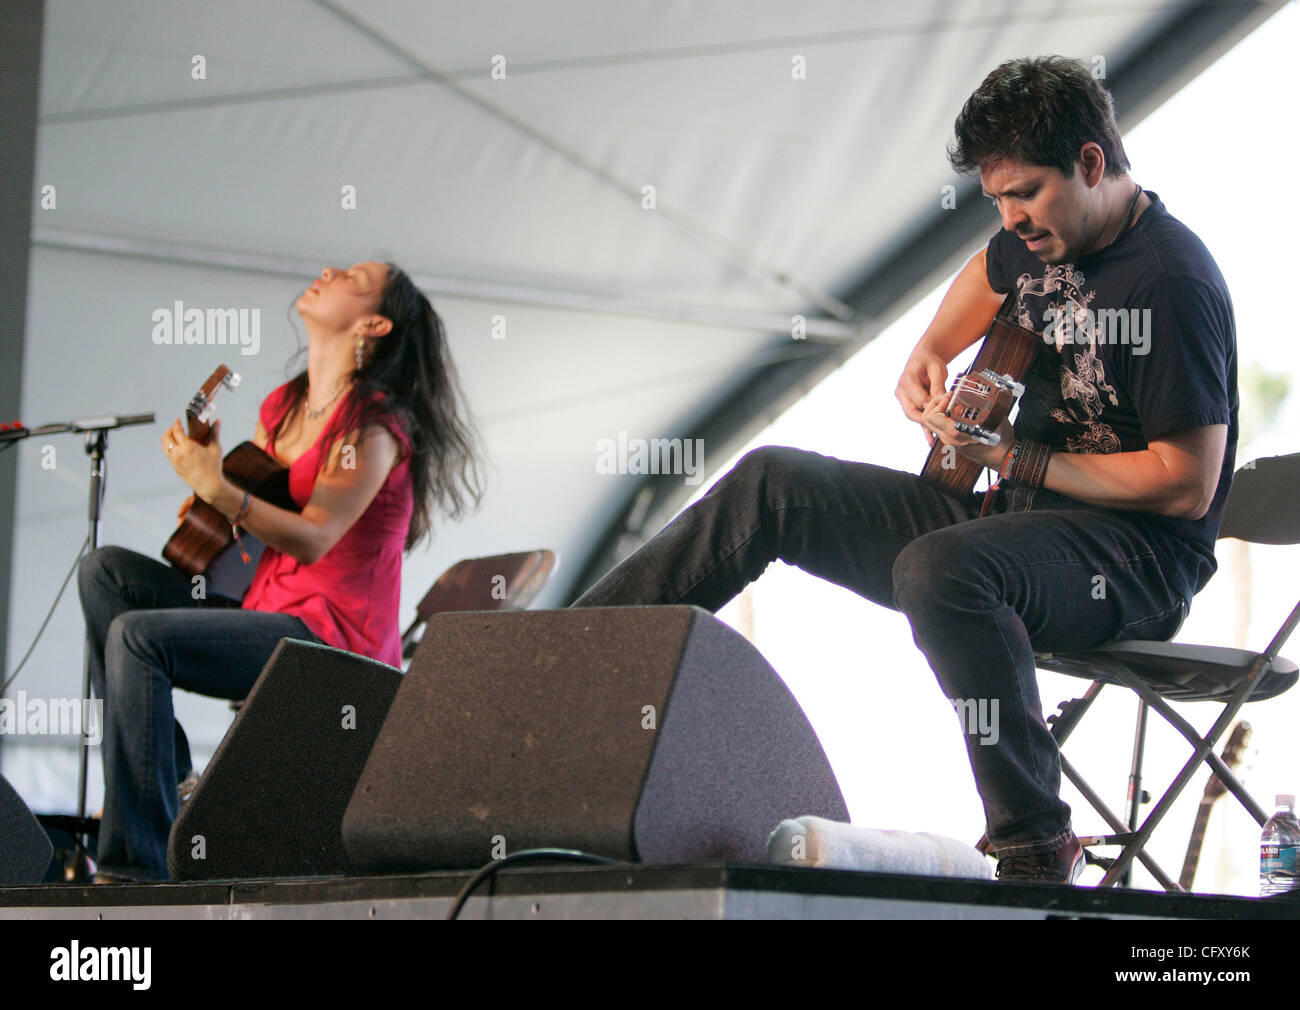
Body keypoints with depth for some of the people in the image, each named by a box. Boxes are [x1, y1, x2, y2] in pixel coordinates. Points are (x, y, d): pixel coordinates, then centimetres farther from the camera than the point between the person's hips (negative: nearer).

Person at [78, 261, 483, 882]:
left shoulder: (374, 424, -12)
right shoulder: (283, 407, 14)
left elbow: (313, 537, -21)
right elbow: (244, 517, 18)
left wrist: (220, 490, -32)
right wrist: (206, 464, -2)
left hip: (331, 634, -9)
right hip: (266, 609, 9)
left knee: (138, 635, -24)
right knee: (105, 571, 1)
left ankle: (137, 863, -22)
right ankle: (155, 763, -3)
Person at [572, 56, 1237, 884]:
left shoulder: (1172, 280, -20)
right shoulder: (1040, 237, 8)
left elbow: (1187, 486, -22)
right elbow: (988, 273, 35)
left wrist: (1013, 455, -20)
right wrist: (927, 359, 16)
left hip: (1137, 553, -9)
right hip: (1019, 513, 9)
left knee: (939, 570, -40)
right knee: (772, 485, 0)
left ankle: (1040, 854, -33)